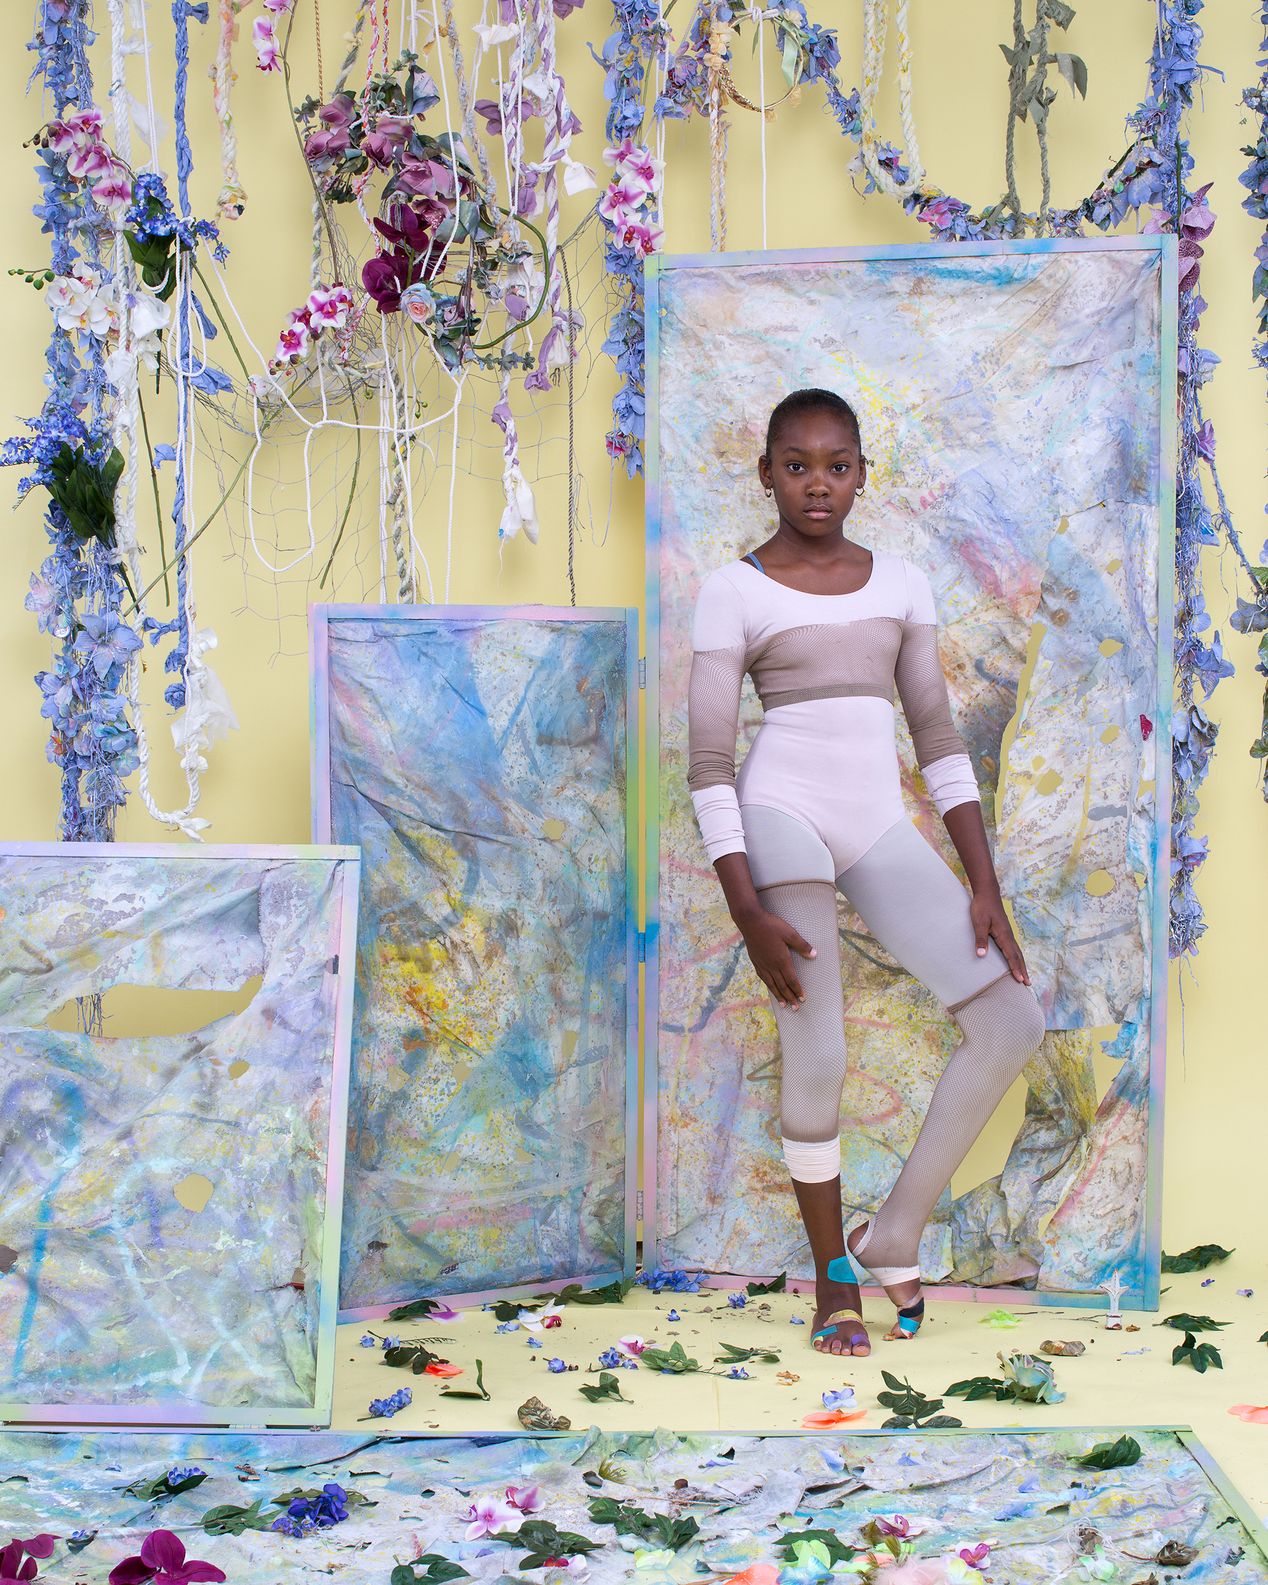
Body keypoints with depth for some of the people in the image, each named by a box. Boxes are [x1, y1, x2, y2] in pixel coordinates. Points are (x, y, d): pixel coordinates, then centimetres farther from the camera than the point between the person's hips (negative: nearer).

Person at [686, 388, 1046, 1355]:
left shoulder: (901, 582, 13)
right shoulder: (734, 591, 1)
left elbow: (938, 738, 11)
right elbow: (709, 762, -3)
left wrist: (985, 886, 3)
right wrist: (747, 911, -12)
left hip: (883, 830, 4)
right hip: (781, 813, -4)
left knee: (1013, 1020, -7)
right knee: (818, 1059, -9)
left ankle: (894, 1236, 7)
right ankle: (833, 1276, 14)